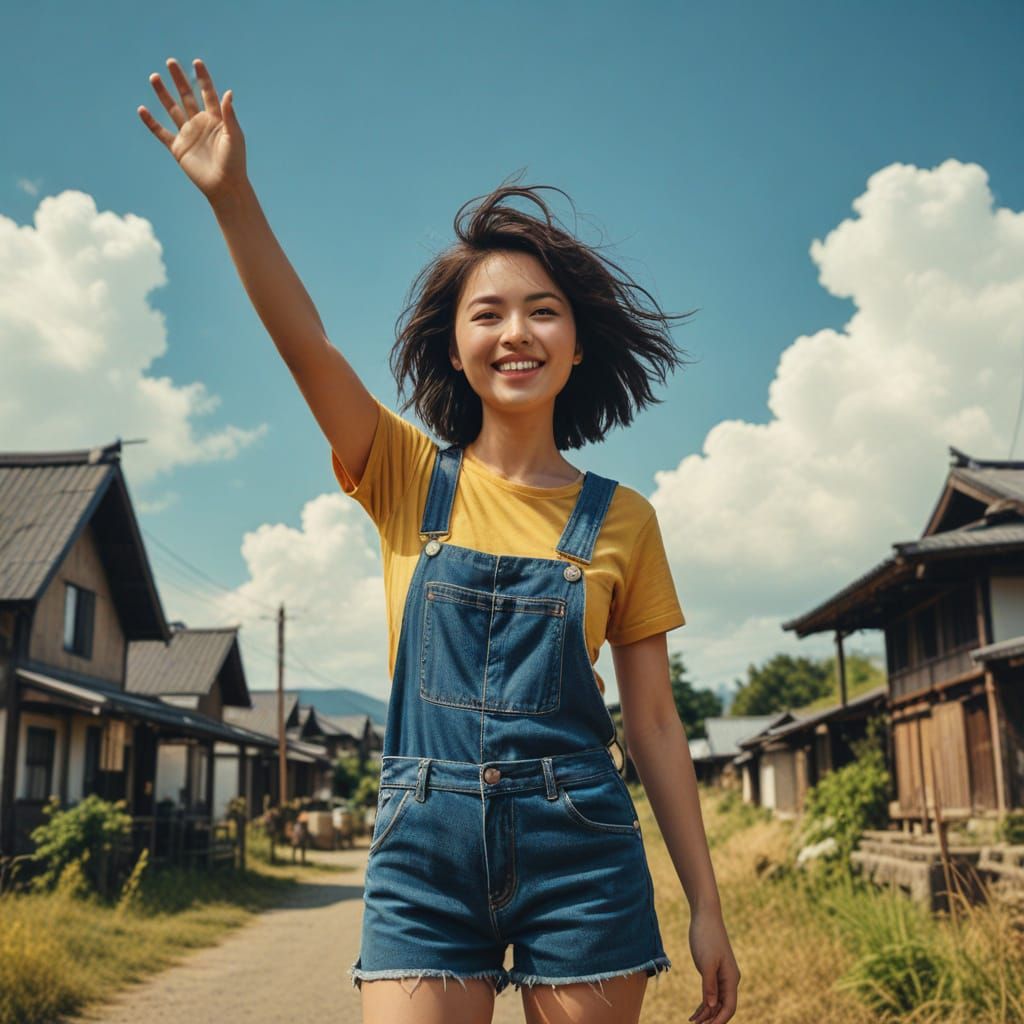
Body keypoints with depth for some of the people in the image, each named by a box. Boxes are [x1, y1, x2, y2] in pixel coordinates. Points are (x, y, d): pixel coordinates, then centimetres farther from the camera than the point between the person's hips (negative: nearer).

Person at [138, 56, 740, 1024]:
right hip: (425, 845, 0)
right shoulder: (409, 479, 6)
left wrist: (705, 906, 5)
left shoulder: (621, 519, 4)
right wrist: (231, 193, -22)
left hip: (579, 846, 1)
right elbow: (305, 345, -10)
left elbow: (653, 722, 6)